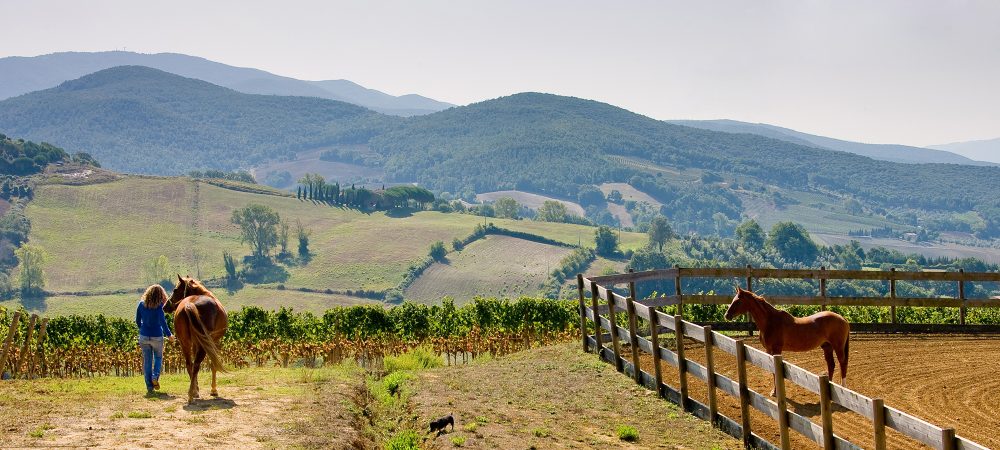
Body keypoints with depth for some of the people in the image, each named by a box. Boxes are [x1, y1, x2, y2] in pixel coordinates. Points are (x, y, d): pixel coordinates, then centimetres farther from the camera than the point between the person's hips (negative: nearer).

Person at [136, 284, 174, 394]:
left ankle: (149, 386, 8)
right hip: (157, 336, -3)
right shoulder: (159, 306, -13)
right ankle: (155, 376, -6)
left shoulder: (141, 304, 0)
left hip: (144, 336, 3)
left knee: (147, 360, 9)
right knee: (158, 358, 18)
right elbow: (163, 322, -17)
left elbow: (137, 321, 7)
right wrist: (169, 335, -7)